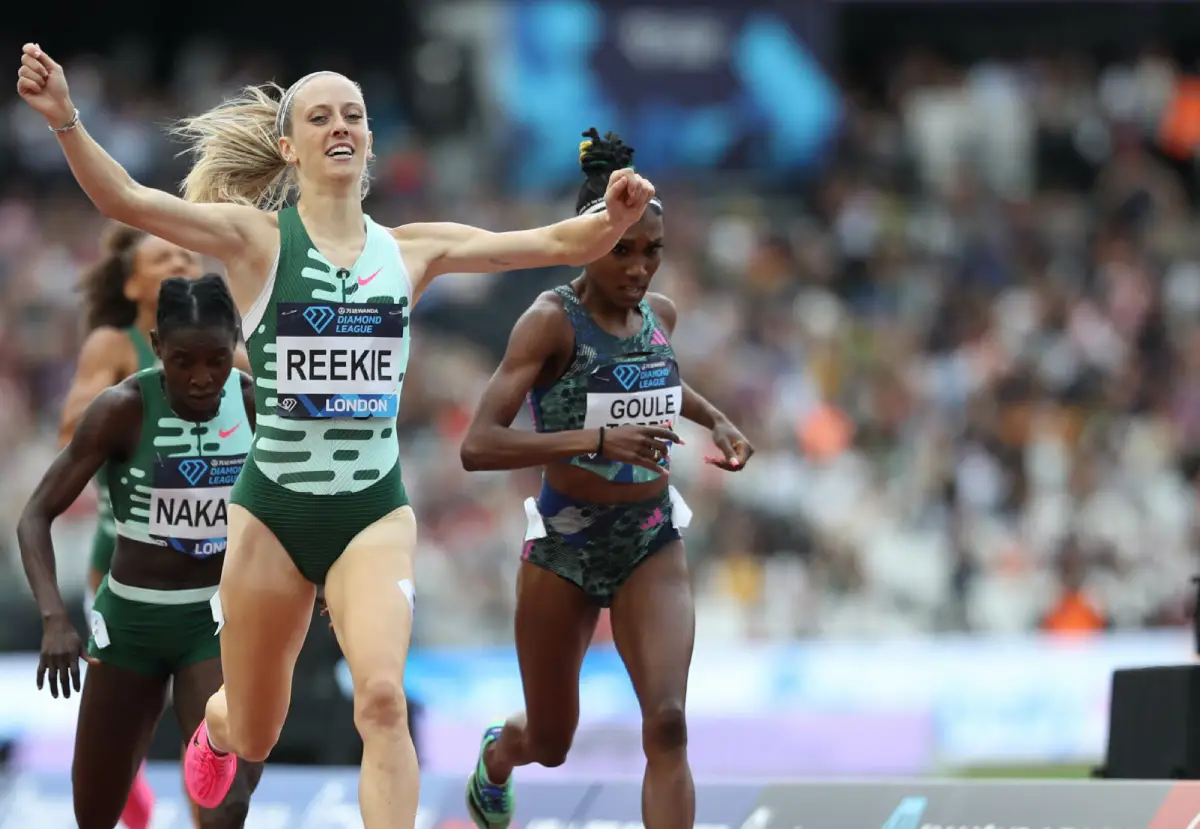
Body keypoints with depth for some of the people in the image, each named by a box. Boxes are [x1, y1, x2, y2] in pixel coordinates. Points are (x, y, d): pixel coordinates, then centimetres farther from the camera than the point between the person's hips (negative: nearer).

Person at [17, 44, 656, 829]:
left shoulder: (412, 251, 3)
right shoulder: (258, 238, -5)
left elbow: (556, 245, -3)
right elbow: (125, 199, -19)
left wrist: (612, 219, -25)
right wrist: (65, 119, -36)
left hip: (375, 511, 1)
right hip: (273, 509, -1)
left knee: (383, 697, -24)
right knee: (252, 736, 15)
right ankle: (214, 724, 54)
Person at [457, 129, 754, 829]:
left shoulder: (660, 314, 1)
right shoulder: (552, 320, -17)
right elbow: (478, 446, -27)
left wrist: (714, 418, 9)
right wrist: (597, 440, -37)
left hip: (652, 543, 3)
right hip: (566, 543, -3)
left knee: (667, 726, -18)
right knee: (550, 744, 15)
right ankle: (497, 756, 54)